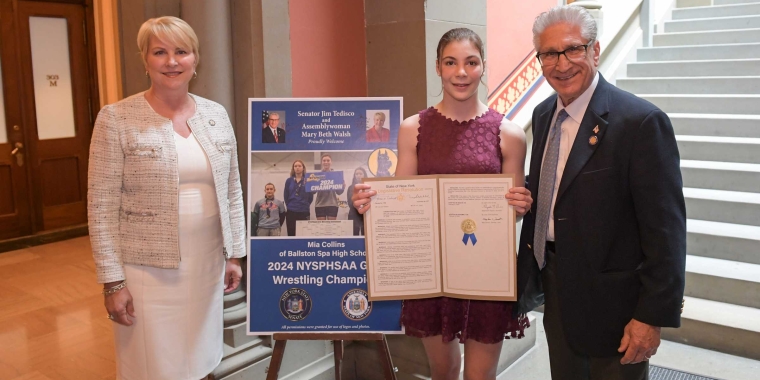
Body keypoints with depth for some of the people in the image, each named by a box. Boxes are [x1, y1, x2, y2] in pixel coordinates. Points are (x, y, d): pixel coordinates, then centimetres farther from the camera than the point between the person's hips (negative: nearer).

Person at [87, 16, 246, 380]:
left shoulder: (217, 114, 5)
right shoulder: (116, 119, -9)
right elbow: (102, 206, -9)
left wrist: (234, 253, 8)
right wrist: (113, 281, -11)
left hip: (208, 264, 4)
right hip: (147, 270, -4)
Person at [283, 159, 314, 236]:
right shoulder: (289, 181, 7)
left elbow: (311, 196, 2)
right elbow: (286, 196, 9)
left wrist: (305, 205, 0)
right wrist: (289, 206, 4)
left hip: (304, 212, -1)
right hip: (291, 212, 1)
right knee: (291, 234, 4)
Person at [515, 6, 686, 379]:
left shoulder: (641, 121, -19)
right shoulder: (543, 115, 4)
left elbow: (665, 229, -18)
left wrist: (653, 316, -18)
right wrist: (527, 270, 9)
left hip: (610, 301, -6)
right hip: (556, 291, 7)